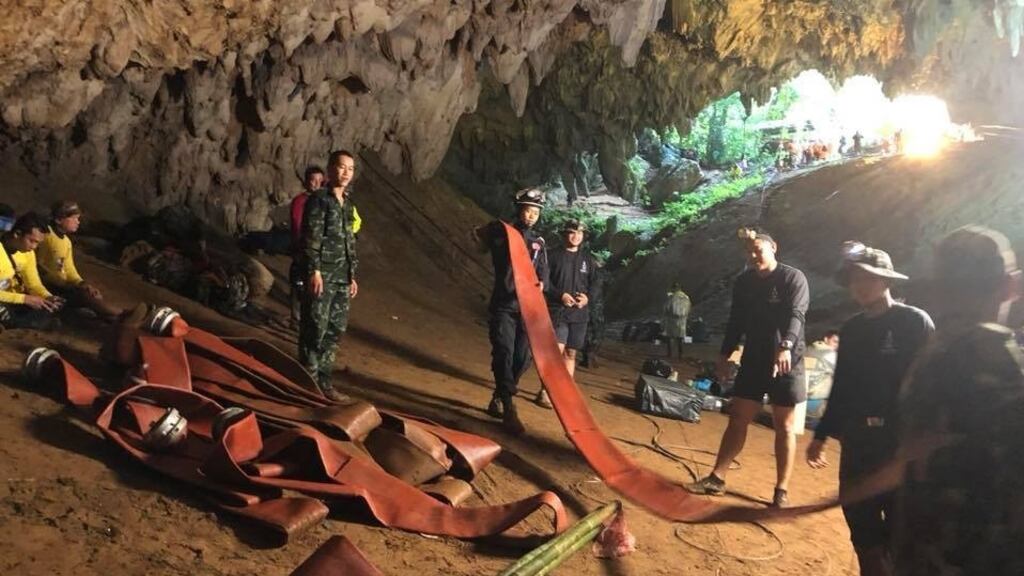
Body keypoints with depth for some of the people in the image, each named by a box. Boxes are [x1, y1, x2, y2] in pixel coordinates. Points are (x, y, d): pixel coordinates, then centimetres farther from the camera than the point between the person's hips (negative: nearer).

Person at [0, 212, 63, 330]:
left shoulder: (28, 251, -1)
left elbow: (34, 284, 4)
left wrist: (48, 298, -16)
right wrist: (25, 298, -30)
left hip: (15, 301, 7)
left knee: (58, 304, -10)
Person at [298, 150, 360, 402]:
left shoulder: (347, 204, 17)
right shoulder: (319, 199, -6)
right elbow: (310, 238, -13)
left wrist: (352, 275, 18)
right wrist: (314, 270, -19)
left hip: (342, 277, 8)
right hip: (321, 274, -8)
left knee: (336, 329, 9)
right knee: (315, 329, -4)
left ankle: (323, 381, 17)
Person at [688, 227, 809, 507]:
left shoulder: (793, 278, -10)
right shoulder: (744, 281, 7)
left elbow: (795, 315, -24)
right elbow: (736, 321, 13)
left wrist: (785, 347, -40)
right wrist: (724, 355, 11)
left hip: (787, 363, -5)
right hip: (753, 361, 5)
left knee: (784, 427, 3)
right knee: (737, 419, 6)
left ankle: (782, 490, 11)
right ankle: (717, 478, 12)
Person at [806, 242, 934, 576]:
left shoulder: (914, 322, -5)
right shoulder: (851, 329, 11)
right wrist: (822, 435, 17)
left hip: (903, 444, -5)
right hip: (857, 444, 6)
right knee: (862, 529, 12)